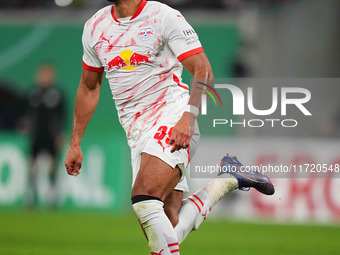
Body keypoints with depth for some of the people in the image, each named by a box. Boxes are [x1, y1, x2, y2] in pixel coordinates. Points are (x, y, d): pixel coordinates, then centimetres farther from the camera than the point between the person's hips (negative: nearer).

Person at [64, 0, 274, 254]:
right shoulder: (95, 27, 14)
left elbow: (203, 71, -11)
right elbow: (89, 88, 25)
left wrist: (188, 117, -26)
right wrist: (75, 143, 22)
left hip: (172, 117, -6)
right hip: (136, 133, 6)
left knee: (144, 199, -29)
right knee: (169, 228, -4)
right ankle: (226, 181, 17)